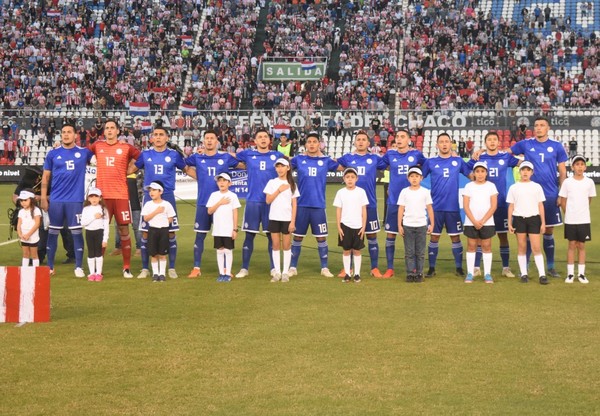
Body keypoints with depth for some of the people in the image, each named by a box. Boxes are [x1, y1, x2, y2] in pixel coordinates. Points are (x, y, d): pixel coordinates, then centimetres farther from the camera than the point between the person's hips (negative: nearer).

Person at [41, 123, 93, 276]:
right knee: (53, 232, 6)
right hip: (56, 199, 1)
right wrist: (43, 198, 2)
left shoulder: (84, 152, 4)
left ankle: (79, 267, 8)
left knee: (77, 232, 1)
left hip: (76, 199, -1)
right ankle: (50, 266, 15)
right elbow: (46, 176, 7)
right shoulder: (53, 153, 5)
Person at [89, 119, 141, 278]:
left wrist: (129, 169, 2)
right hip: (102, 195, 1)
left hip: (121, 195, -1)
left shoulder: (126, 148, 3)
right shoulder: (97, 146, 9)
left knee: (124, 229, 1)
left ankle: (127, 268, 6)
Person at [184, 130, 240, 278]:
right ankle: (196, 268, 10)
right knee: (200, 235, 4)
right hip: (202, 203, 0)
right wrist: (197, 176, 8)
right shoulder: (197, 158, 5)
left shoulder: (226, 158, 3)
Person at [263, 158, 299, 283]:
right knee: (276, 245, 3)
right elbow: (268, 200, -3)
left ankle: (285, 272, 8)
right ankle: (277, 272, 9)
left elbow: (294, 204, 1)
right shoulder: (272, 183, 5)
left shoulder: (292, 184, 4)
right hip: (274, 218, 1)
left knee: (286, 245, 1)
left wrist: (293, 221, -6)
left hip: (287, 219, -1)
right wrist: (279, 190, -12)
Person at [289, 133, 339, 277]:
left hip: (319, 206, 0)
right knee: (297, 237, 7)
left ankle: (324, 268, 15)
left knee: (321, 238, 4)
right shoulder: (298, 159, 4)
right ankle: (293, 267, 16)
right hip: (301, 205, 0)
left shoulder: (326, 161, 5)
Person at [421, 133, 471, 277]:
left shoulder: (458, 161, 5)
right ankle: (432, 268, 12)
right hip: (436, 207, 0)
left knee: (455, 237, 6)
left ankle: (459, 268, 14)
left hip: (453, 207, 0)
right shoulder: (430, 162, 3)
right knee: (434, 237, 5)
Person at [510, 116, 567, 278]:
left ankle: (550, 267, 17)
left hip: (551, 196, 1)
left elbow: (562, 172, 6)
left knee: (549, 231, 8)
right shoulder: (525, 144, 1)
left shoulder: (556, 147, 3)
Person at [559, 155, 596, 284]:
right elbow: (563, 201, 2)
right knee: (572, 245, 3)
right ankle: (570, 274, 9)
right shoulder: (567, 182, -5)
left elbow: (589, 200, 11)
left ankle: (581, 274, 12)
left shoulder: (589, 182, -1)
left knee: (581, 245, 6)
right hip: (570, 220, -1)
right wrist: (569, 214, 6)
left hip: (584, 220, 1)